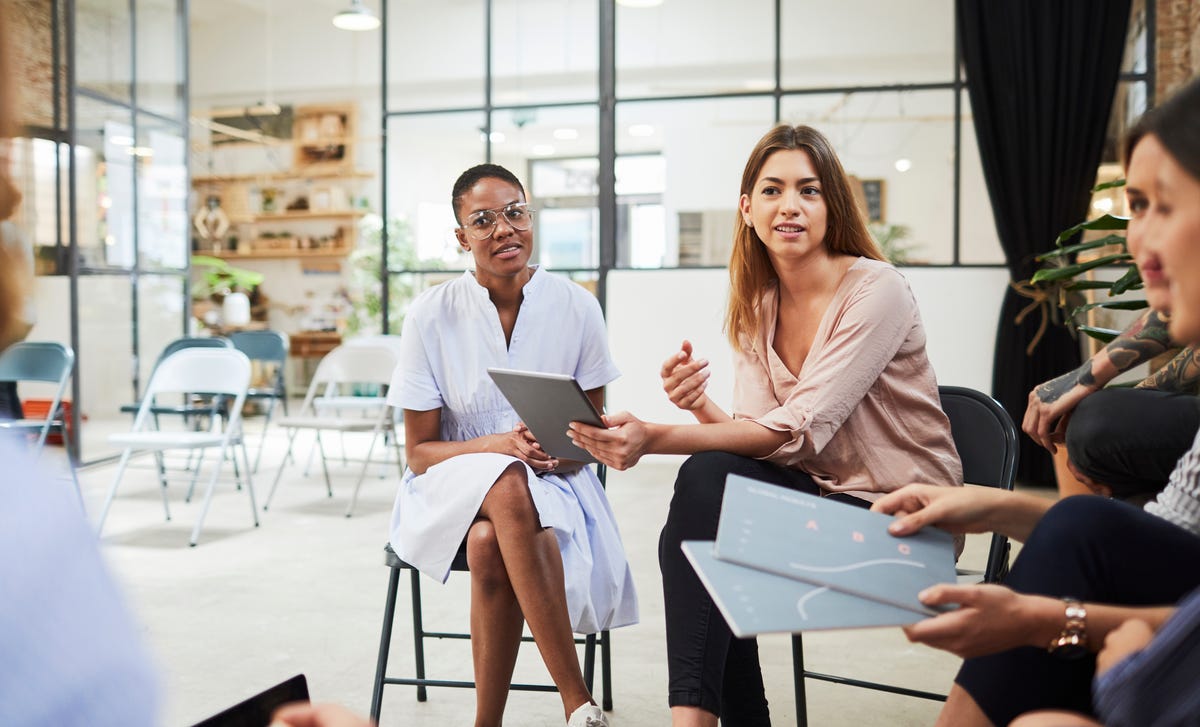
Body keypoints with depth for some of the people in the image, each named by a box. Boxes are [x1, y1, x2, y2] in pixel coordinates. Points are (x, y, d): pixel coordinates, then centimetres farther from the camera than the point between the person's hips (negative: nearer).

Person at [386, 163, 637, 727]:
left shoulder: (576, 307, -2)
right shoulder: (431, 316, -5)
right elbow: (419, 452, -3)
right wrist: (499, 446, -21)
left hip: (551, 485, 0)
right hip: (454, 486, 0)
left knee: (490, 544, -36)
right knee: (508, 486, -37)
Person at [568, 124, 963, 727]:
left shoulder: (876, 292, -16)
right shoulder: (756, 306, 4)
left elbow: (799, 430, -26)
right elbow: (756, 437, -2)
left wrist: (655, 438, -34)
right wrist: (701, 407, -25)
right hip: (820, 491, 6)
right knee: (706, 475, -22)